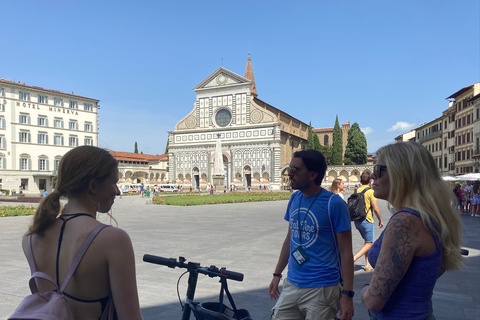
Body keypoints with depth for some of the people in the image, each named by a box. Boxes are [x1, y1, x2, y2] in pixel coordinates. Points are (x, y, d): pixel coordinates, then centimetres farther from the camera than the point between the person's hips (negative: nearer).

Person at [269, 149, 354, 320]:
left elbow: (346, 252, -11)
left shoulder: (334, 204, -14)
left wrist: (347, 294, -14)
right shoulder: (295, 198, 4)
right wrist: (277, 274, 16)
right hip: (291, 284, 6)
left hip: (322, 289, -5)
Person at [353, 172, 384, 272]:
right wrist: (380, 220, 0)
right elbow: (375, 208, -14)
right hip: (367, 220, -7)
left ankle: (367, 264, 21)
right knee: (369, 243, 3)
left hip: (357, 220, 7)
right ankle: (353, 259, -13)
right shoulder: (370, 191, -12)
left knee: (367, 241, 19)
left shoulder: (357, 190, 6)